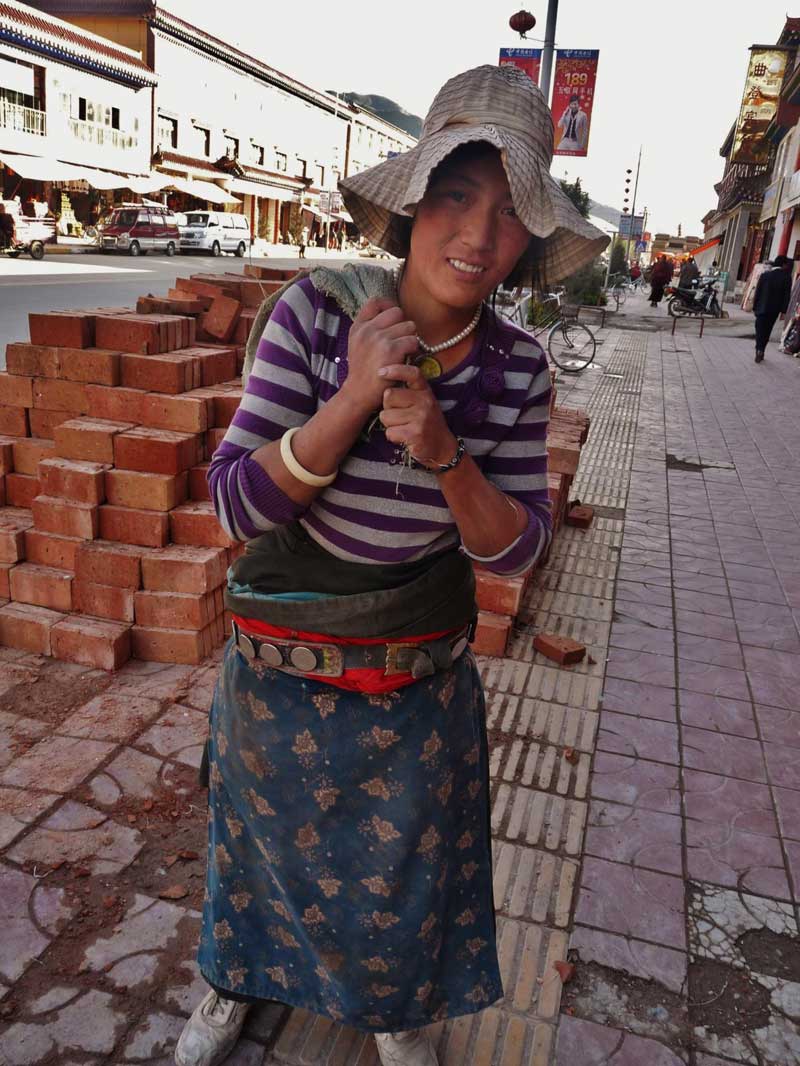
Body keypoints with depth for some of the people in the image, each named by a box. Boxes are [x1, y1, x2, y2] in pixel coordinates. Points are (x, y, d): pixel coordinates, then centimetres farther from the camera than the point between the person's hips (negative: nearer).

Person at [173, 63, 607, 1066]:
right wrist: (355, 399, -33)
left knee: (403, 868, 22)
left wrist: (442, 450, -27)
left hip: (420, 683, 1)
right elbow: (239, 505, -19)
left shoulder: (516, 365, -12)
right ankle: (234, 982, 58)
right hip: (280, 673, 0)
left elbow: (514, 548, -9)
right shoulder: (315, 311, -19)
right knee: (263, 844, 24)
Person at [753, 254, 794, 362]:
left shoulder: (765, 274, -2)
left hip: (762, 308, 0)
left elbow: (758, 291, -1)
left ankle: (759, 350, -15)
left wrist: (755, 307, 5)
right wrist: (783, 310, -2)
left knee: (760, 330, 3)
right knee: (767, 331, 11)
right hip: (775, 309, 0)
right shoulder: (786, 277, -6)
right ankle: (761, 351, 14)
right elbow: (787, 295, -7)